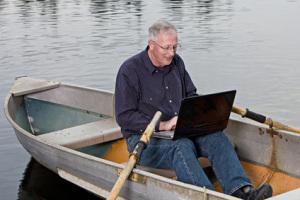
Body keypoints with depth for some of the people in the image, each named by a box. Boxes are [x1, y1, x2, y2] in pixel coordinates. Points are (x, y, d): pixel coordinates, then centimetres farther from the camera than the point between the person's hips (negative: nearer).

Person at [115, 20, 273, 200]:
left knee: (215, 136, -22)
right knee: (182, 146, -35)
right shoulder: (130, 70, -8)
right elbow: (124, 117, -12)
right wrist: (162, 125, -19)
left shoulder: (177, 63, 12)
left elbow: (191, 95, 23)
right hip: (144, 138, -5)